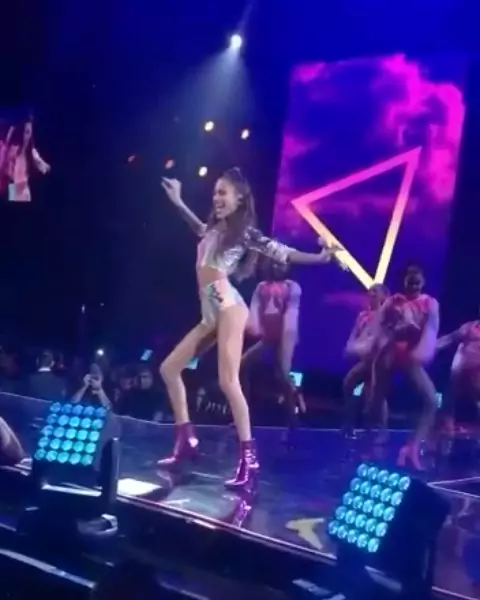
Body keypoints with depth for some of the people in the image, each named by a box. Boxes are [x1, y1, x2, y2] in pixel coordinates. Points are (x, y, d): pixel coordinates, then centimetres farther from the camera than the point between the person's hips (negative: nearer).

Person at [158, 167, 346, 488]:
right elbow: (202, 230, 41)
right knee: (169, 368, 10)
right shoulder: (215, 227, 17)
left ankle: (249, 458, -14)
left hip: (228, 308, -9)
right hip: (210, 314, 9)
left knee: (228, 382, -19)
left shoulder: (244, 232, -4)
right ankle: (187, 441, 17)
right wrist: (179, 202, 45)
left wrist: (320, 257, -26)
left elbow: (281, 252, -13)